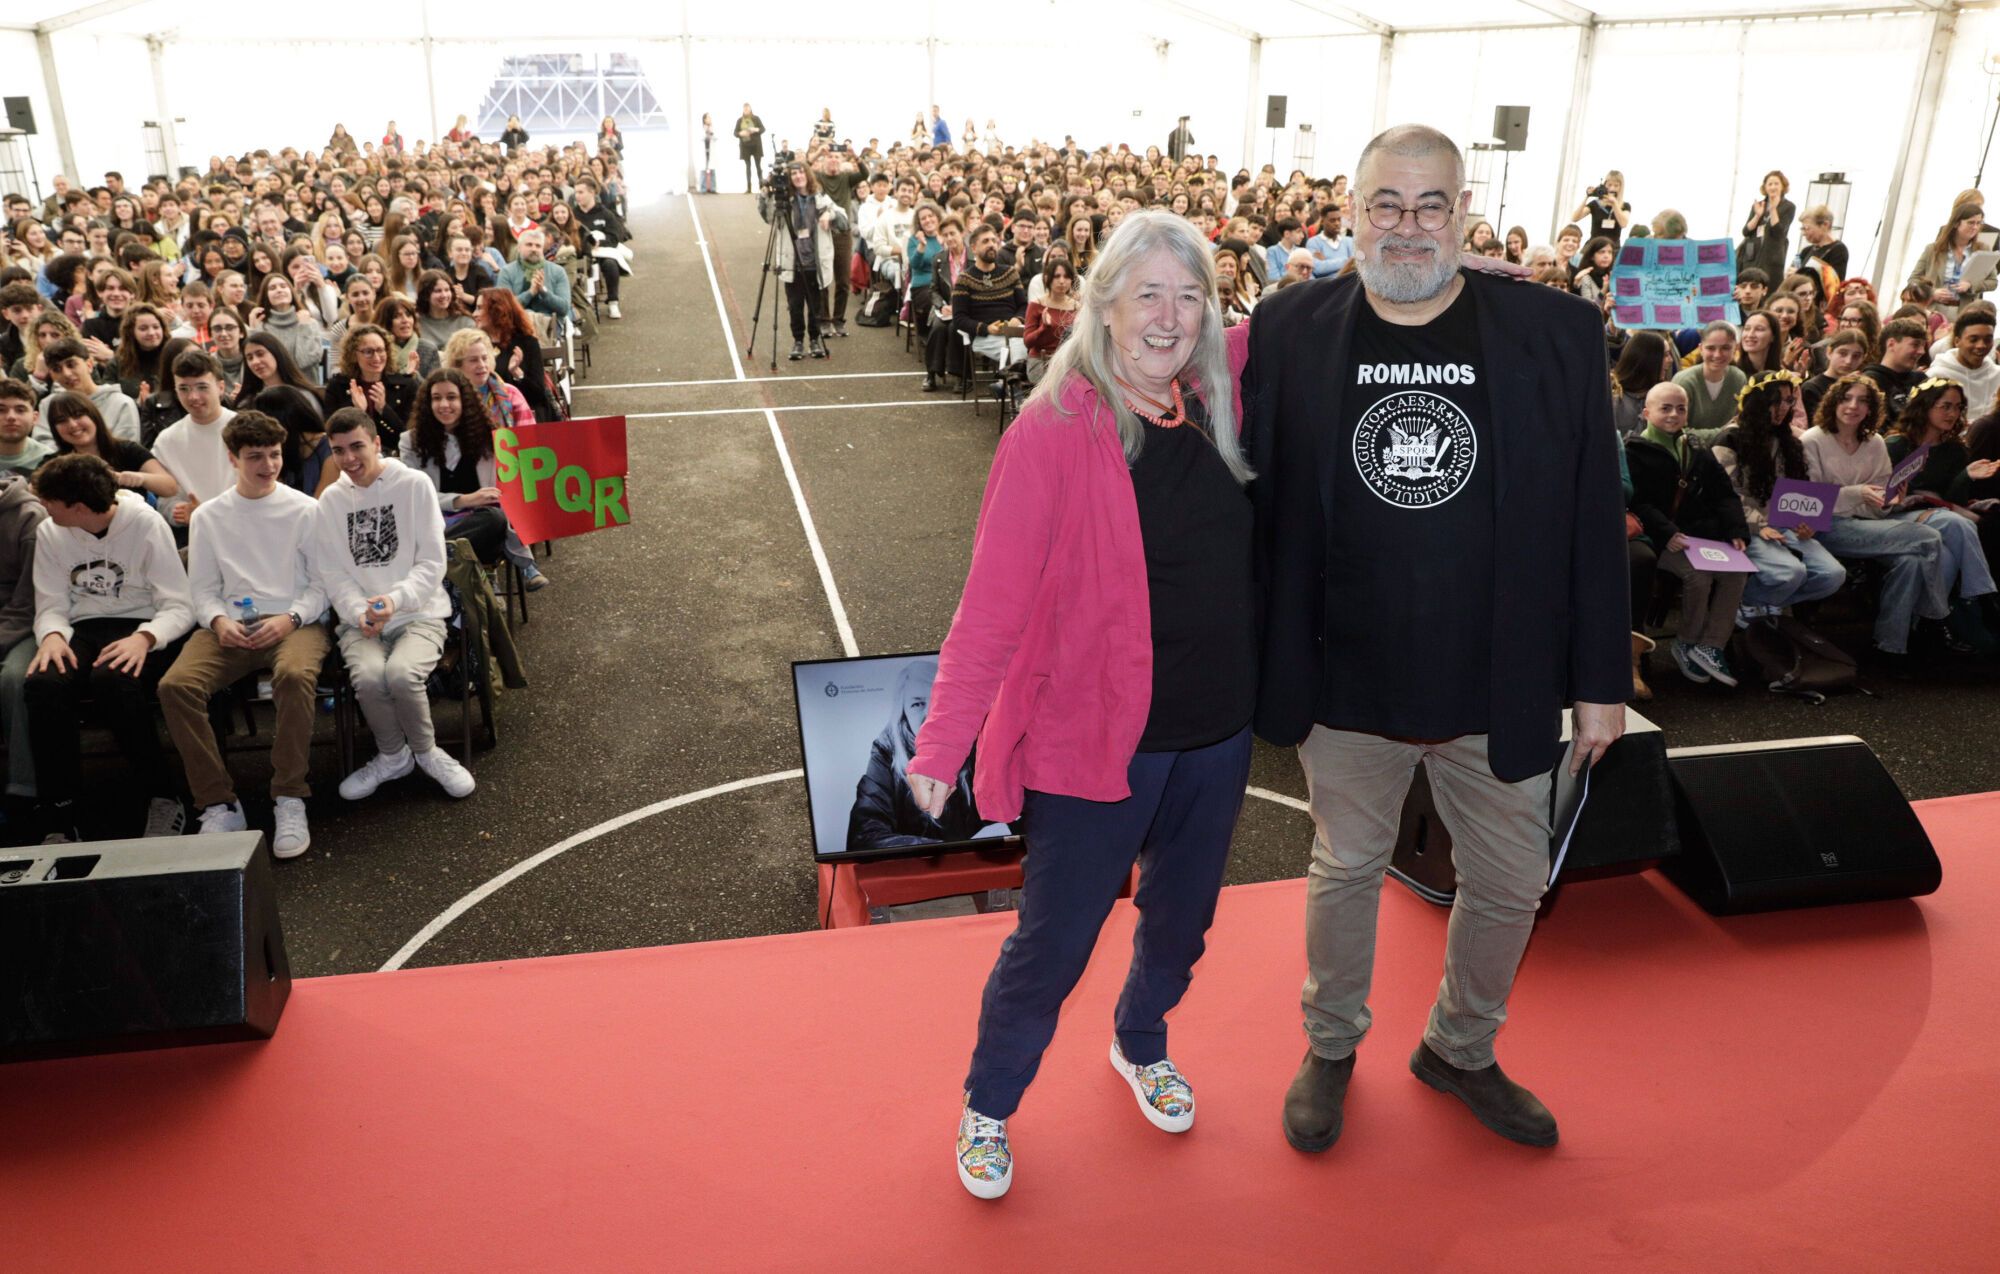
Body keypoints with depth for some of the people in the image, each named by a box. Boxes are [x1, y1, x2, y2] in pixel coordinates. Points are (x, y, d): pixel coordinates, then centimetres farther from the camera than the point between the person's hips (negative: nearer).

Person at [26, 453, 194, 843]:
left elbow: (179, 606, -9)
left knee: (112, 677, -38)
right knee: (43, 683, -30)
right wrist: (52, 635, -16)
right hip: (82, 632, 4)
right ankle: (60, 821, -23)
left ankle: (162, 799, -21)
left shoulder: (145, 525, -8)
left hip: (140, 628, -4)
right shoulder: (49, 533, 6)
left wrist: (144, 637, -29)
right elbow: (52, 605, 8)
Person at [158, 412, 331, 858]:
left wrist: (291, 618, -13)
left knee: (295, 674, -38)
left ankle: (289, 801, -27)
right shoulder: (208, 516, 15)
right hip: (229, 625, 3)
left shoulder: (305, 510, 7)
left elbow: (323, 583, 4)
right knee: (176, 685, -26)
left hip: (294, 621, -3)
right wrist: (219, 620, -8)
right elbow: (202, 587, 14)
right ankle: (219, 804, -18)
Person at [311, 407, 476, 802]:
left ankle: (426, 751, -3)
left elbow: (432, 564, -5)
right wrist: (360, 612, -13)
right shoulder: (331, 499, 10)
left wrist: (395, 599, -22)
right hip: (358, 620, 2)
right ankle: (393, 755, -1)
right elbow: (332, 573, 7)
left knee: (401, 673, -33)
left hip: (419, 612, -2)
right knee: (369, 677, -29)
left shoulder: (415, 485, -1)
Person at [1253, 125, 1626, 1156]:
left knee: (1510, 885, 16)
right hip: (1347, 681, -1)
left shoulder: (1558, 334, -5)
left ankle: (1461, 1050, 43)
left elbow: (1593, 519, -2)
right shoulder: (1290, 330, -5)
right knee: (1346, 870, 17)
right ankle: (1330, 1048, 42)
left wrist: (1600, 679, -2)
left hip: (1499, 684, 1)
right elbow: (1253, 497, -1)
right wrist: (1254, 663, -2)